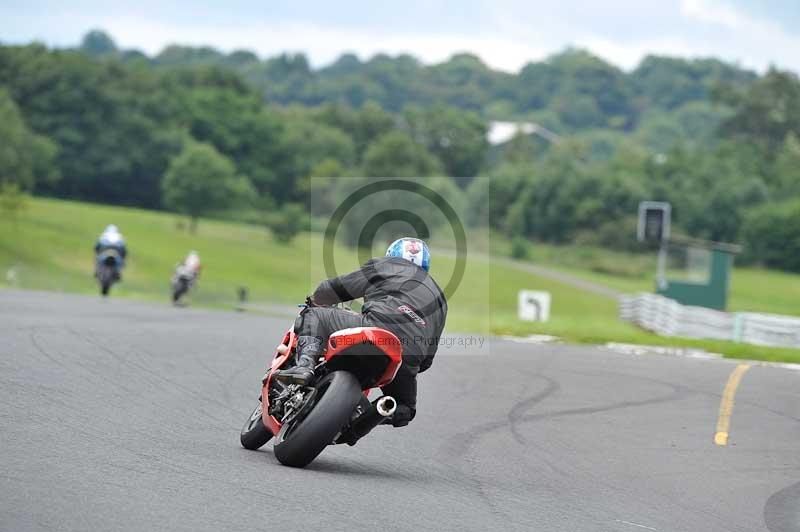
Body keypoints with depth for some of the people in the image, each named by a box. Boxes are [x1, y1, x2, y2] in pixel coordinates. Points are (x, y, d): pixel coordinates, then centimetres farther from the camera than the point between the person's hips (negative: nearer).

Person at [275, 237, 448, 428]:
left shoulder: (382, 265, 23)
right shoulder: (439, 297, 35)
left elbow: (332, 290, 24)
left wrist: (314, 299, 44)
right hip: (410, 361, 4)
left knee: (314, 316, 11)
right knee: (404, 410, 28)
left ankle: (305, 365, -16)